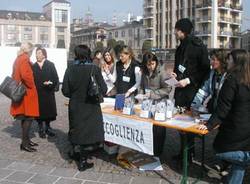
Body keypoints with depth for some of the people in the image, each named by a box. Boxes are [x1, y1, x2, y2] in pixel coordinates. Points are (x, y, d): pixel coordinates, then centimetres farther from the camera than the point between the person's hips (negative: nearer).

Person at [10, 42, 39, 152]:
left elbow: (15, 75, 21)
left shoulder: (18, 59, 16)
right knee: (28, 117, -7)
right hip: (27, 93, -10)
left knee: (25, 118, 15)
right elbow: (26, 75, -28)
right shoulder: (24, 59, -14)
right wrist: (31, 86, -15)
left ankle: (26, 140, 23)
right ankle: (24, 143, -4)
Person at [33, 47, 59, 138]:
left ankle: (47, 128, 22)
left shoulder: (50, 65, 3)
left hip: (48, 92, 0)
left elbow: (55, 77, -2)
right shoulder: (33, 66, 6)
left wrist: (50, 83, -17)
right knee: (40, 111, 3)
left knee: (49, 110, 6)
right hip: (37, 93, 0)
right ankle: (41, 129, 15)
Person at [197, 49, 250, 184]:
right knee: (238, 162, 21)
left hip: (236, 131, -8)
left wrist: (209, 125, -14)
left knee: (220, 151, 11)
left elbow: (223, 107, -18)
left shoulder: (232, 79, -15)